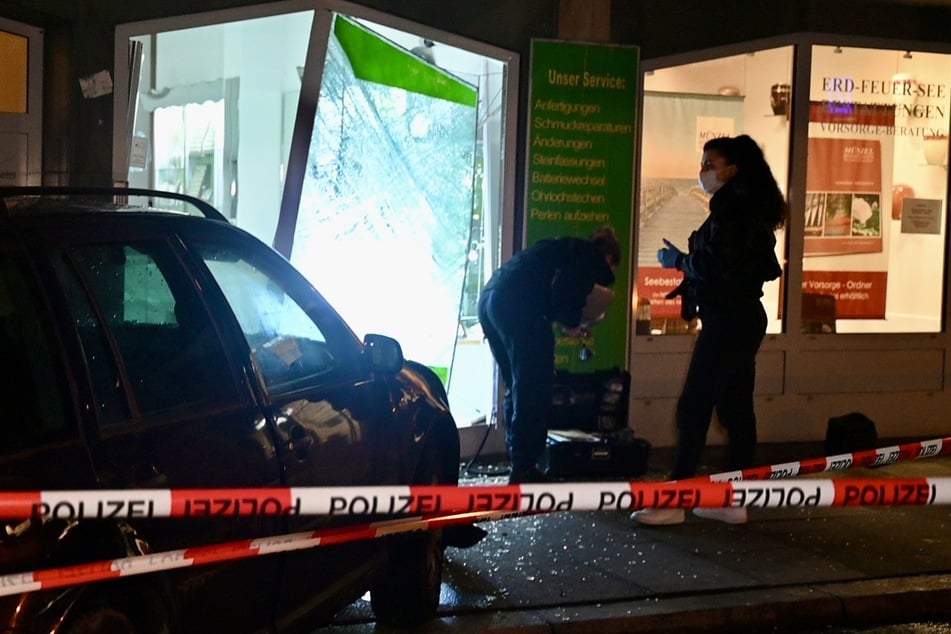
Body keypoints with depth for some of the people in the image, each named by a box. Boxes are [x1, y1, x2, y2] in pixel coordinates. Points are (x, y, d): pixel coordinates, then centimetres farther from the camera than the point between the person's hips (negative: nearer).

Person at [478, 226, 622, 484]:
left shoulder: (564, 248, 33)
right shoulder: (593, 260, 8)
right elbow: (565, 290, -10)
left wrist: (559, 317, 25)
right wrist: (571, 322, 6)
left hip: (489, 297, 9)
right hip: (517, 305, -9)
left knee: (517, 388, 17)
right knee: (535, 390, -1)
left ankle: (520, 465, 21)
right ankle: (524, 471, -1)